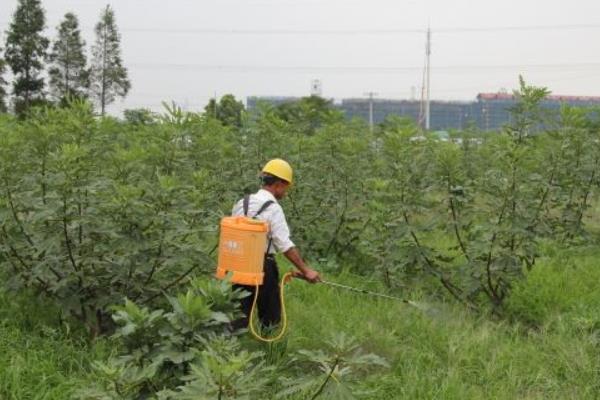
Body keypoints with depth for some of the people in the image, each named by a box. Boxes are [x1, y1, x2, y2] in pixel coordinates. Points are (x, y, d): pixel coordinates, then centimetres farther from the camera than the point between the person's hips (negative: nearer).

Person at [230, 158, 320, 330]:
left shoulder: (242, 204, 7)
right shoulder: (273, 208, -13)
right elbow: (286, 246, -15)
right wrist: (305, 270, -10)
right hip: (262, 267, -6)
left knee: (240, 316, 9)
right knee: (270, 317, 7)